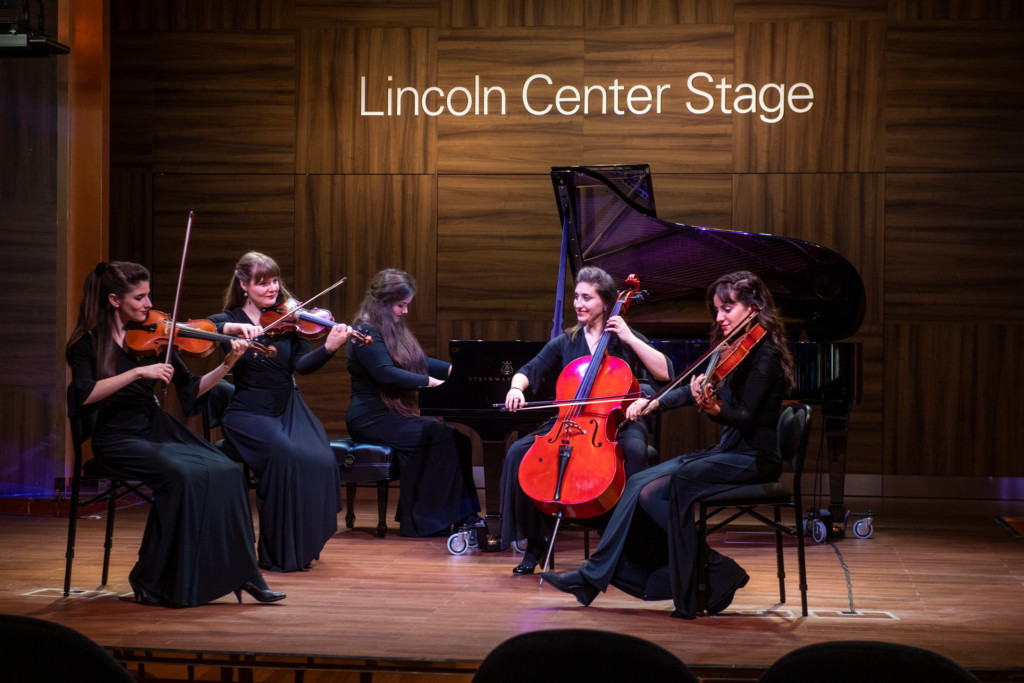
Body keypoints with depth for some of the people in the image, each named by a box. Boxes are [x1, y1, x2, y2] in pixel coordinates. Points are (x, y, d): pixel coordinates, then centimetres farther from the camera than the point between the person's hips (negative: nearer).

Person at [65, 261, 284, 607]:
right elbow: (85, 394, -20)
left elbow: (190, 390, 10)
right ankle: (152, 581, -18)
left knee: (227, 472, -21)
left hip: (157, 429, 5)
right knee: (182, 476, -31)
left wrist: (227, 365, -5)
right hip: (118, 437, -5)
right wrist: (138, 372, -25)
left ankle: (239, 574, -16)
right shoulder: (88, 342, -3)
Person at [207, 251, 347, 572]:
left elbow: (302, 365, -6)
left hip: (288, 410, 3)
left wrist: (329, 348, -25)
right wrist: (231, 329, -33)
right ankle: (280, 553, -19)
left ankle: (304, 546, -8)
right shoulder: (229, 319, 2)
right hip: (248, 413, -3)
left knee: (320, 459, -26)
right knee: (285, 454, -32)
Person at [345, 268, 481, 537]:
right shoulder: (367, 332, -11)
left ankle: (460, 517, -15)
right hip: (372, 419, -9)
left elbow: (421, 362, 22)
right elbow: (386, 373, -24)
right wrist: (431, 381, -26)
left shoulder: (394, 330, 20)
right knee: (439, 438, -25)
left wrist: (453, 370, 5)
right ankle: (422, 522, -20)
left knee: (456, 438, -11)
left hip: (396, 414, 9)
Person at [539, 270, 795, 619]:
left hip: (753, 459, -9)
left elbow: (745, 417, -22)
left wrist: (714, 409, -41)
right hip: (728, 450, 9)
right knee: (640, 484, -6)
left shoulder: (765, 354, -13)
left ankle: (716, 574, -13)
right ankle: (593, 575, -5)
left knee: (656, 491, -23)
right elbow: (695, 390, 16)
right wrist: (654, 403, 3)